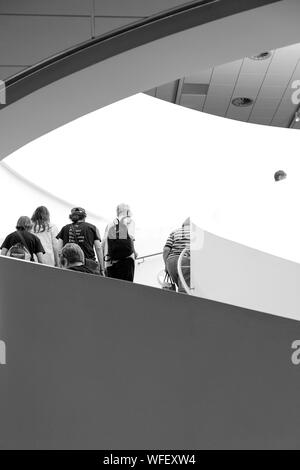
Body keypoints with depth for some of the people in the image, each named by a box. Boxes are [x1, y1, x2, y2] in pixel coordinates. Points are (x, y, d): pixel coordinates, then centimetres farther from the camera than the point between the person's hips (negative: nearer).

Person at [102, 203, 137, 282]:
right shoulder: (129, 221, 8)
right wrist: (134, 251, 2)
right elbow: (130, 237, -10)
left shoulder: (110, 224, 18)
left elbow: (104, 242, 9)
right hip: (126, 258, -3)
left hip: (110, 262, 4)